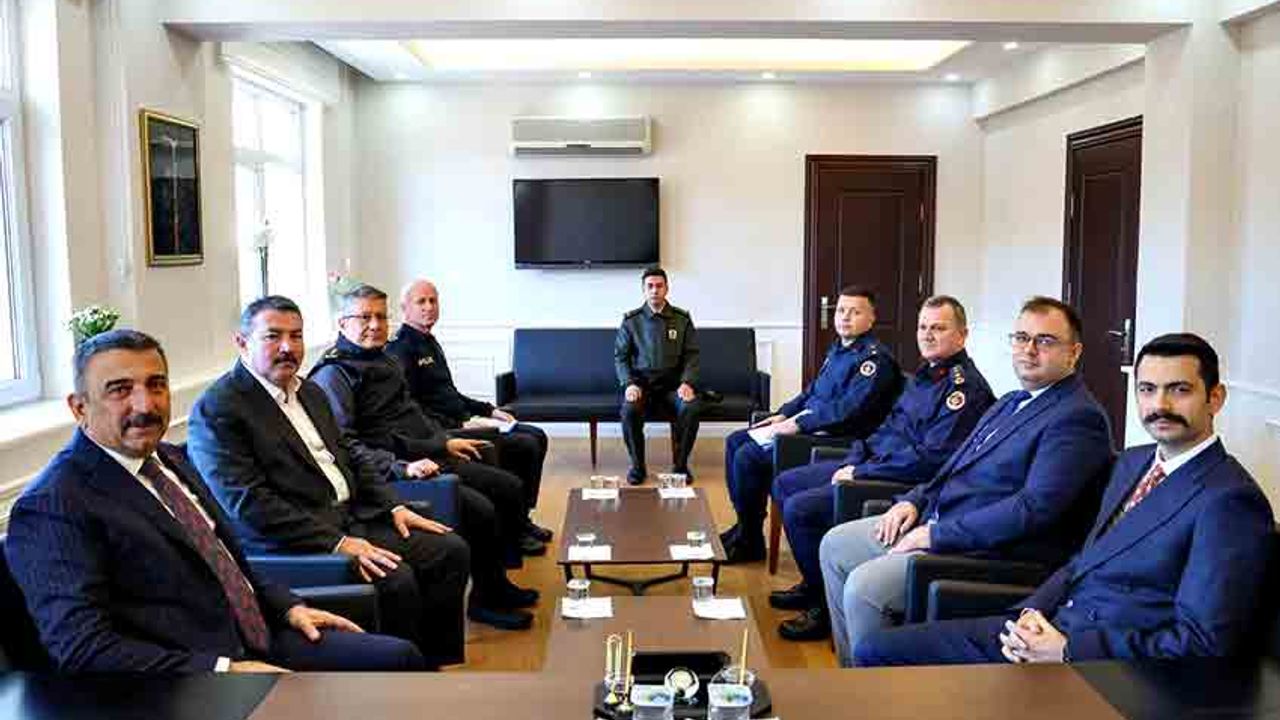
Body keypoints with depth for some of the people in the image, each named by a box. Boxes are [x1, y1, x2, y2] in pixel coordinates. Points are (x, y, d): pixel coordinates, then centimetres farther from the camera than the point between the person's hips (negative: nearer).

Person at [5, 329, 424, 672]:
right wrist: (224, 670, -23)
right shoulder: (52, 507, -12)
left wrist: (288, 607, 9)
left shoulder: (169, 459, 13)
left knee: (399, 657, 2)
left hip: (260, 639, 8)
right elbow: (83, 647, -20)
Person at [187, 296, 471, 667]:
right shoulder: (216, 409, -10)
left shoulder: (311, 393, 17)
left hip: (351, 520, 9)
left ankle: (431, 662, 6)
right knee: (396, 580, -27)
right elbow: (247, 504, -18)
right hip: (290, 543, -9)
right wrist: (337, 543, -22)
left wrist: (395, 506, 6)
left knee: (451, 550, -2)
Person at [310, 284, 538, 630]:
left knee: (510, 488, 8)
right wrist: (400, 468, -28)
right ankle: (486, 599, -2)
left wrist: (444, 442, 23)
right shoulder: (334, 374, -12)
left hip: (426, 457, 10)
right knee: (481, 510, -24)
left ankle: (497, 583, 20)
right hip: (391, 474, -10)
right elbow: (345, 445, -22)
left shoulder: (384, 359, 18)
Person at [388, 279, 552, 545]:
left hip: (459, 421, 10)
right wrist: (459, 425, -22)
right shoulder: (401, 349, -12)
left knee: (537, 436, 8)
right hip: (443, 432, -10)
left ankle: (520, 518, 13)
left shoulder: (429, 342, 19)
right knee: (526, 447, -18)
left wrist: (489, 410, 16)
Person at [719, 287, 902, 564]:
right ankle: (744, 526, 11)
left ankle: (751, 542, -4)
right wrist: (784, 414, 10)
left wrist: (799, 423, -21)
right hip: (807, 422, 10)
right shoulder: (838, 349, 17)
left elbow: (849, 409, -23)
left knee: (747, 456, -20)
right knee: (735, 442, 7)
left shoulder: (876, 358, -13)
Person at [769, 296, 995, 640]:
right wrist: (853, 462, 2)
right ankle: (813, 583, 20)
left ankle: (826, 608, -3)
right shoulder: (925, 375, 15)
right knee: (785, 484, 12)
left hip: (905, 482, -10)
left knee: (800, 508, -21)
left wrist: (860, 473, -19)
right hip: (870, 463, 11)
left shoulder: (966, 388, -16)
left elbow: (931, 459, -24)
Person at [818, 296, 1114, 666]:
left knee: (863, 588, -24)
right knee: (834, 545, 9)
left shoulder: (1079, 418, -13)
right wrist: (913, 500, 4)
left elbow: (1034, 507, -23)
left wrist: (936, 535, -21)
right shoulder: (1011, 402, 18)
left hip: (992, 550, -10)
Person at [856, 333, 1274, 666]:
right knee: (876, 651, 0)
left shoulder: (1229, 500, -11)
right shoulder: (1132, 462, 16)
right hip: (1050, 627, 8)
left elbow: (1204, 643, -17)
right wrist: (1033, 611, -1)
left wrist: (1067, 651, -17)